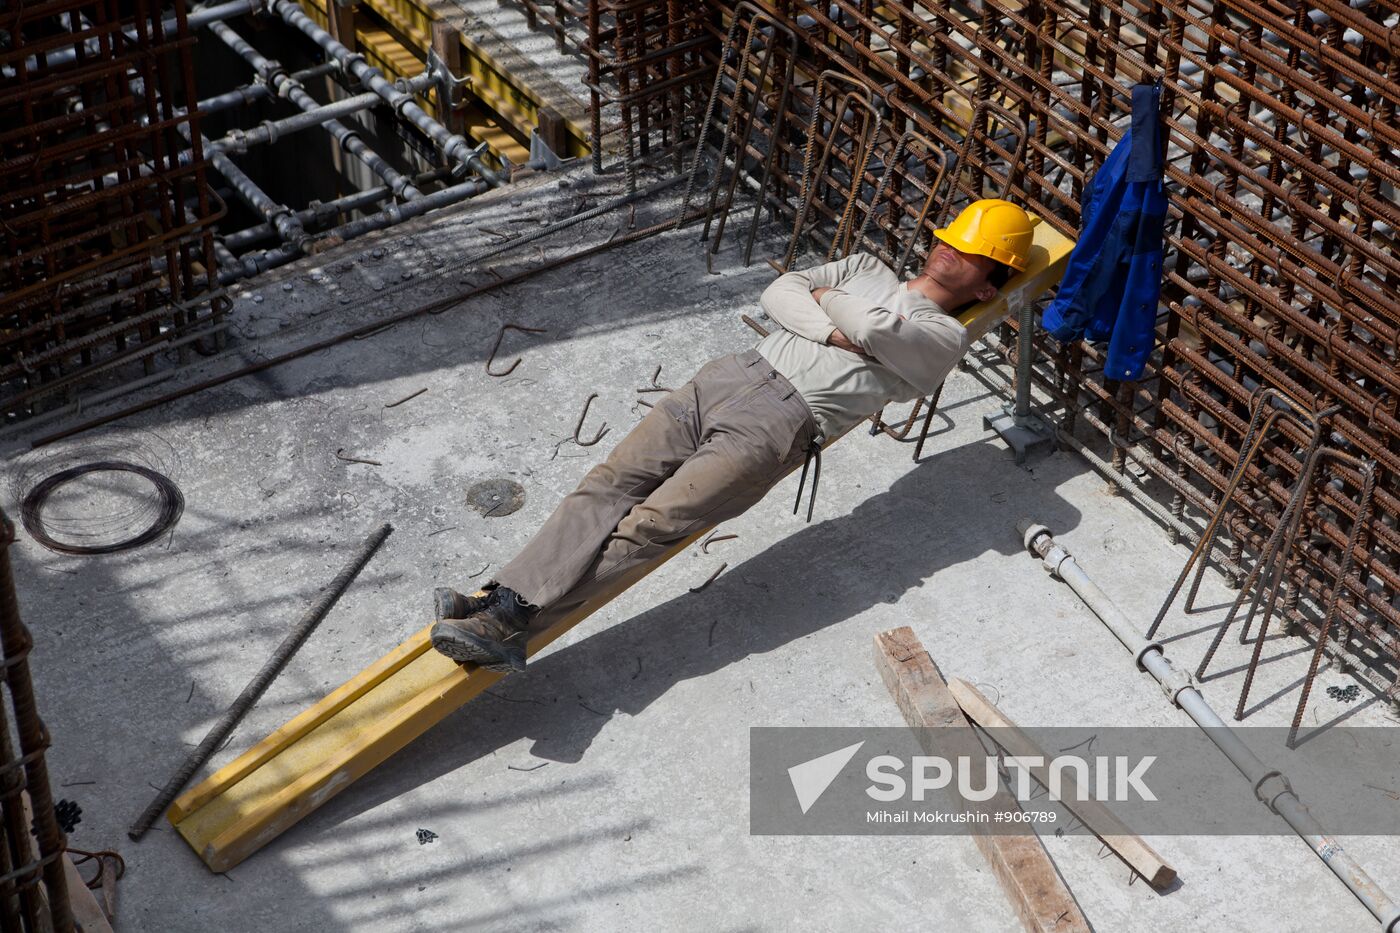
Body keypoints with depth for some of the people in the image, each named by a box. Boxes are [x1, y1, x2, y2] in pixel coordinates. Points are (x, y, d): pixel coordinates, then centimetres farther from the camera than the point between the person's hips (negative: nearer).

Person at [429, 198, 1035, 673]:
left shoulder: (945, 337, 8)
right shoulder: (867, 269, 27)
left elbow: (878, 330, -12)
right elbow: (779, 293, 15)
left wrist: (827, 298, 7)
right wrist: (833, 331, -1)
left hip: (783, 422, -6)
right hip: (733, 376, 6)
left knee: (648, 525, -19)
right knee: (608, 486, -13)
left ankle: (508, 623, -27)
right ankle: (502, 600, -22)